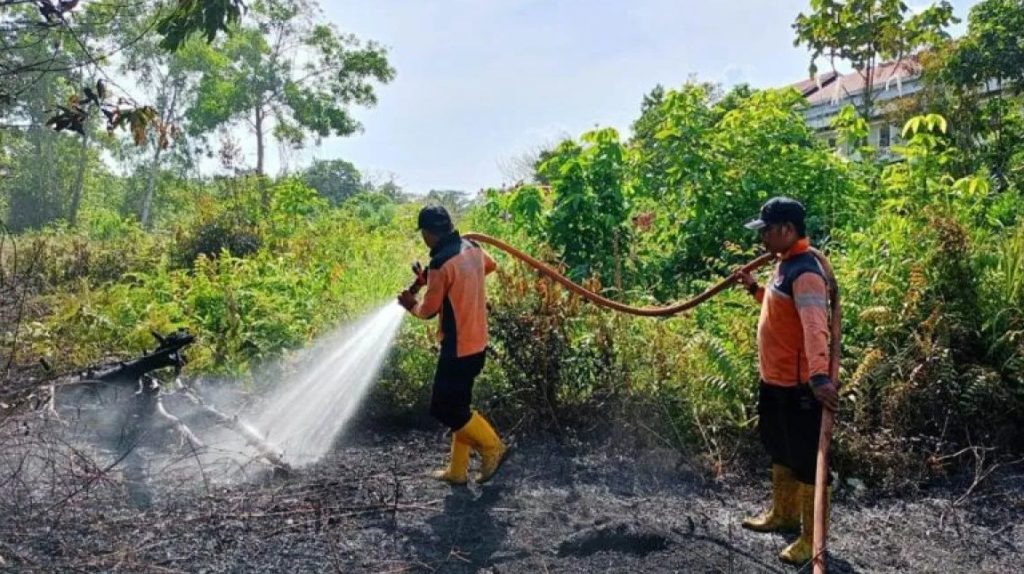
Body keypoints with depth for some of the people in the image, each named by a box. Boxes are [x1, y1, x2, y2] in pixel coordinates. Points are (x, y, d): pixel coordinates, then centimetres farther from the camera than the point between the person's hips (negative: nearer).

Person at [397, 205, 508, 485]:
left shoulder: (441, 263, -21)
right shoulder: (472, 249, 4)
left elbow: (428, 310, -10)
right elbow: (491, 265, 28)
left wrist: (411, 304, 11)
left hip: (458, 348, -9)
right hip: (476, 343, 9)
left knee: (444, 407, 3)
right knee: (457, 405, 16)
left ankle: (492, 447, 8)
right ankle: (457, 470, 23)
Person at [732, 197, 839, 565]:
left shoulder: (806, 271, -22)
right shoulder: (785, 263, 10)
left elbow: (814, 326, -37)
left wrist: (819, 375, -49)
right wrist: (755, 289, 17)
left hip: (799, 386, -10)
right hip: (775, 380, 10)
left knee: (807, 461, 3)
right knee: (782, 453, 24)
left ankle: (812, 539, 16)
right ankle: (783, 515, 41)